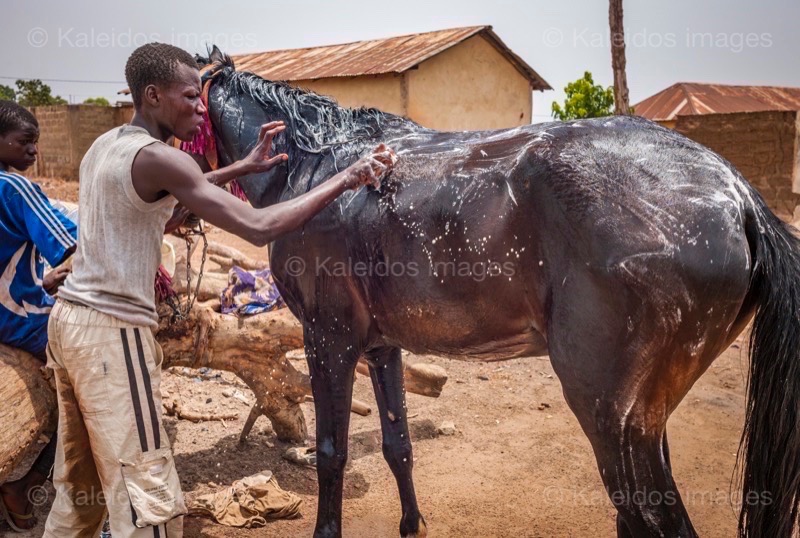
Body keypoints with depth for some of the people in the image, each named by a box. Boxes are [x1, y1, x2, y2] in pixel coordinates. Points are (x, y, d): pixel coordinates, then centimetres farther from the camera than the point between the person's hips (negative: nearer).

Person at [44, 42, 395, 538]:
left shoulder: (105, 146, 11)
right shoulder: (156, 158, -17)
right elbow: (259, 227, -24)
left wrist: (245, 167, 22)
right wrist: (347, 179, -19)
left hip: (71, 316, 10)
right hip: (112, 331, -10)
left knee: (78, 484, 19)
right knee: (148, 498, -6)